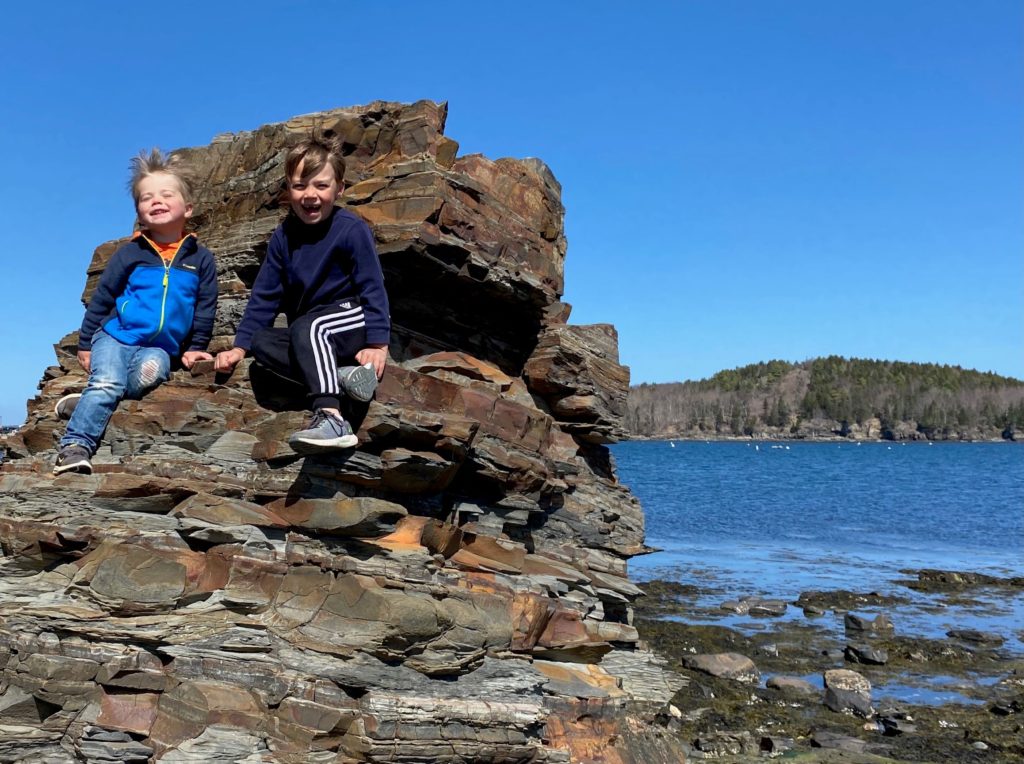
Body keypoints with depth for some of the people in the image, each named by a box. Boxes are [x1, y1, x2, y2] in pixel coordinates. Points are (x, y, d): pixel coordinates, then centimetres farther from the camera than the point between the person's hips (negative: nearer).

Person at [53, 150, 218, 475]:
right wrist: (85, 343, 7)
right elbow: (101, 298, 7)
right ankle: (76, 445, -28)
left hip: (160, 348, 1)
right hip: (116, 336, 0)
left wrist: (195, 348, 3)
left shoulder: (201, 258, 5)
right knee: (107, 383, -25)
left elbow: (205, 308, 9)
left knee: (151, 370, -32)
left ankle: (87, 401, -16)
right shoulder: (130, 253, 3)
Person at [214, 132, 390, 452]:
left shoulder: (352, 229, -12)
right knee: (262, 342, -19)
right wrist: (240, 346, 0)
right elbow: (265, 295, 6)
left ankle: (330, 418, -50)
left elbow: (372, 288, -12)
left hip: (353, 321, -6)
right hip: (310, 336, 6)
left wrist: (378, 343, -19)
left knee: (306, 328, -35)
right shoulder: (283, 237, 4)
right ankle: (341, 376, -30)